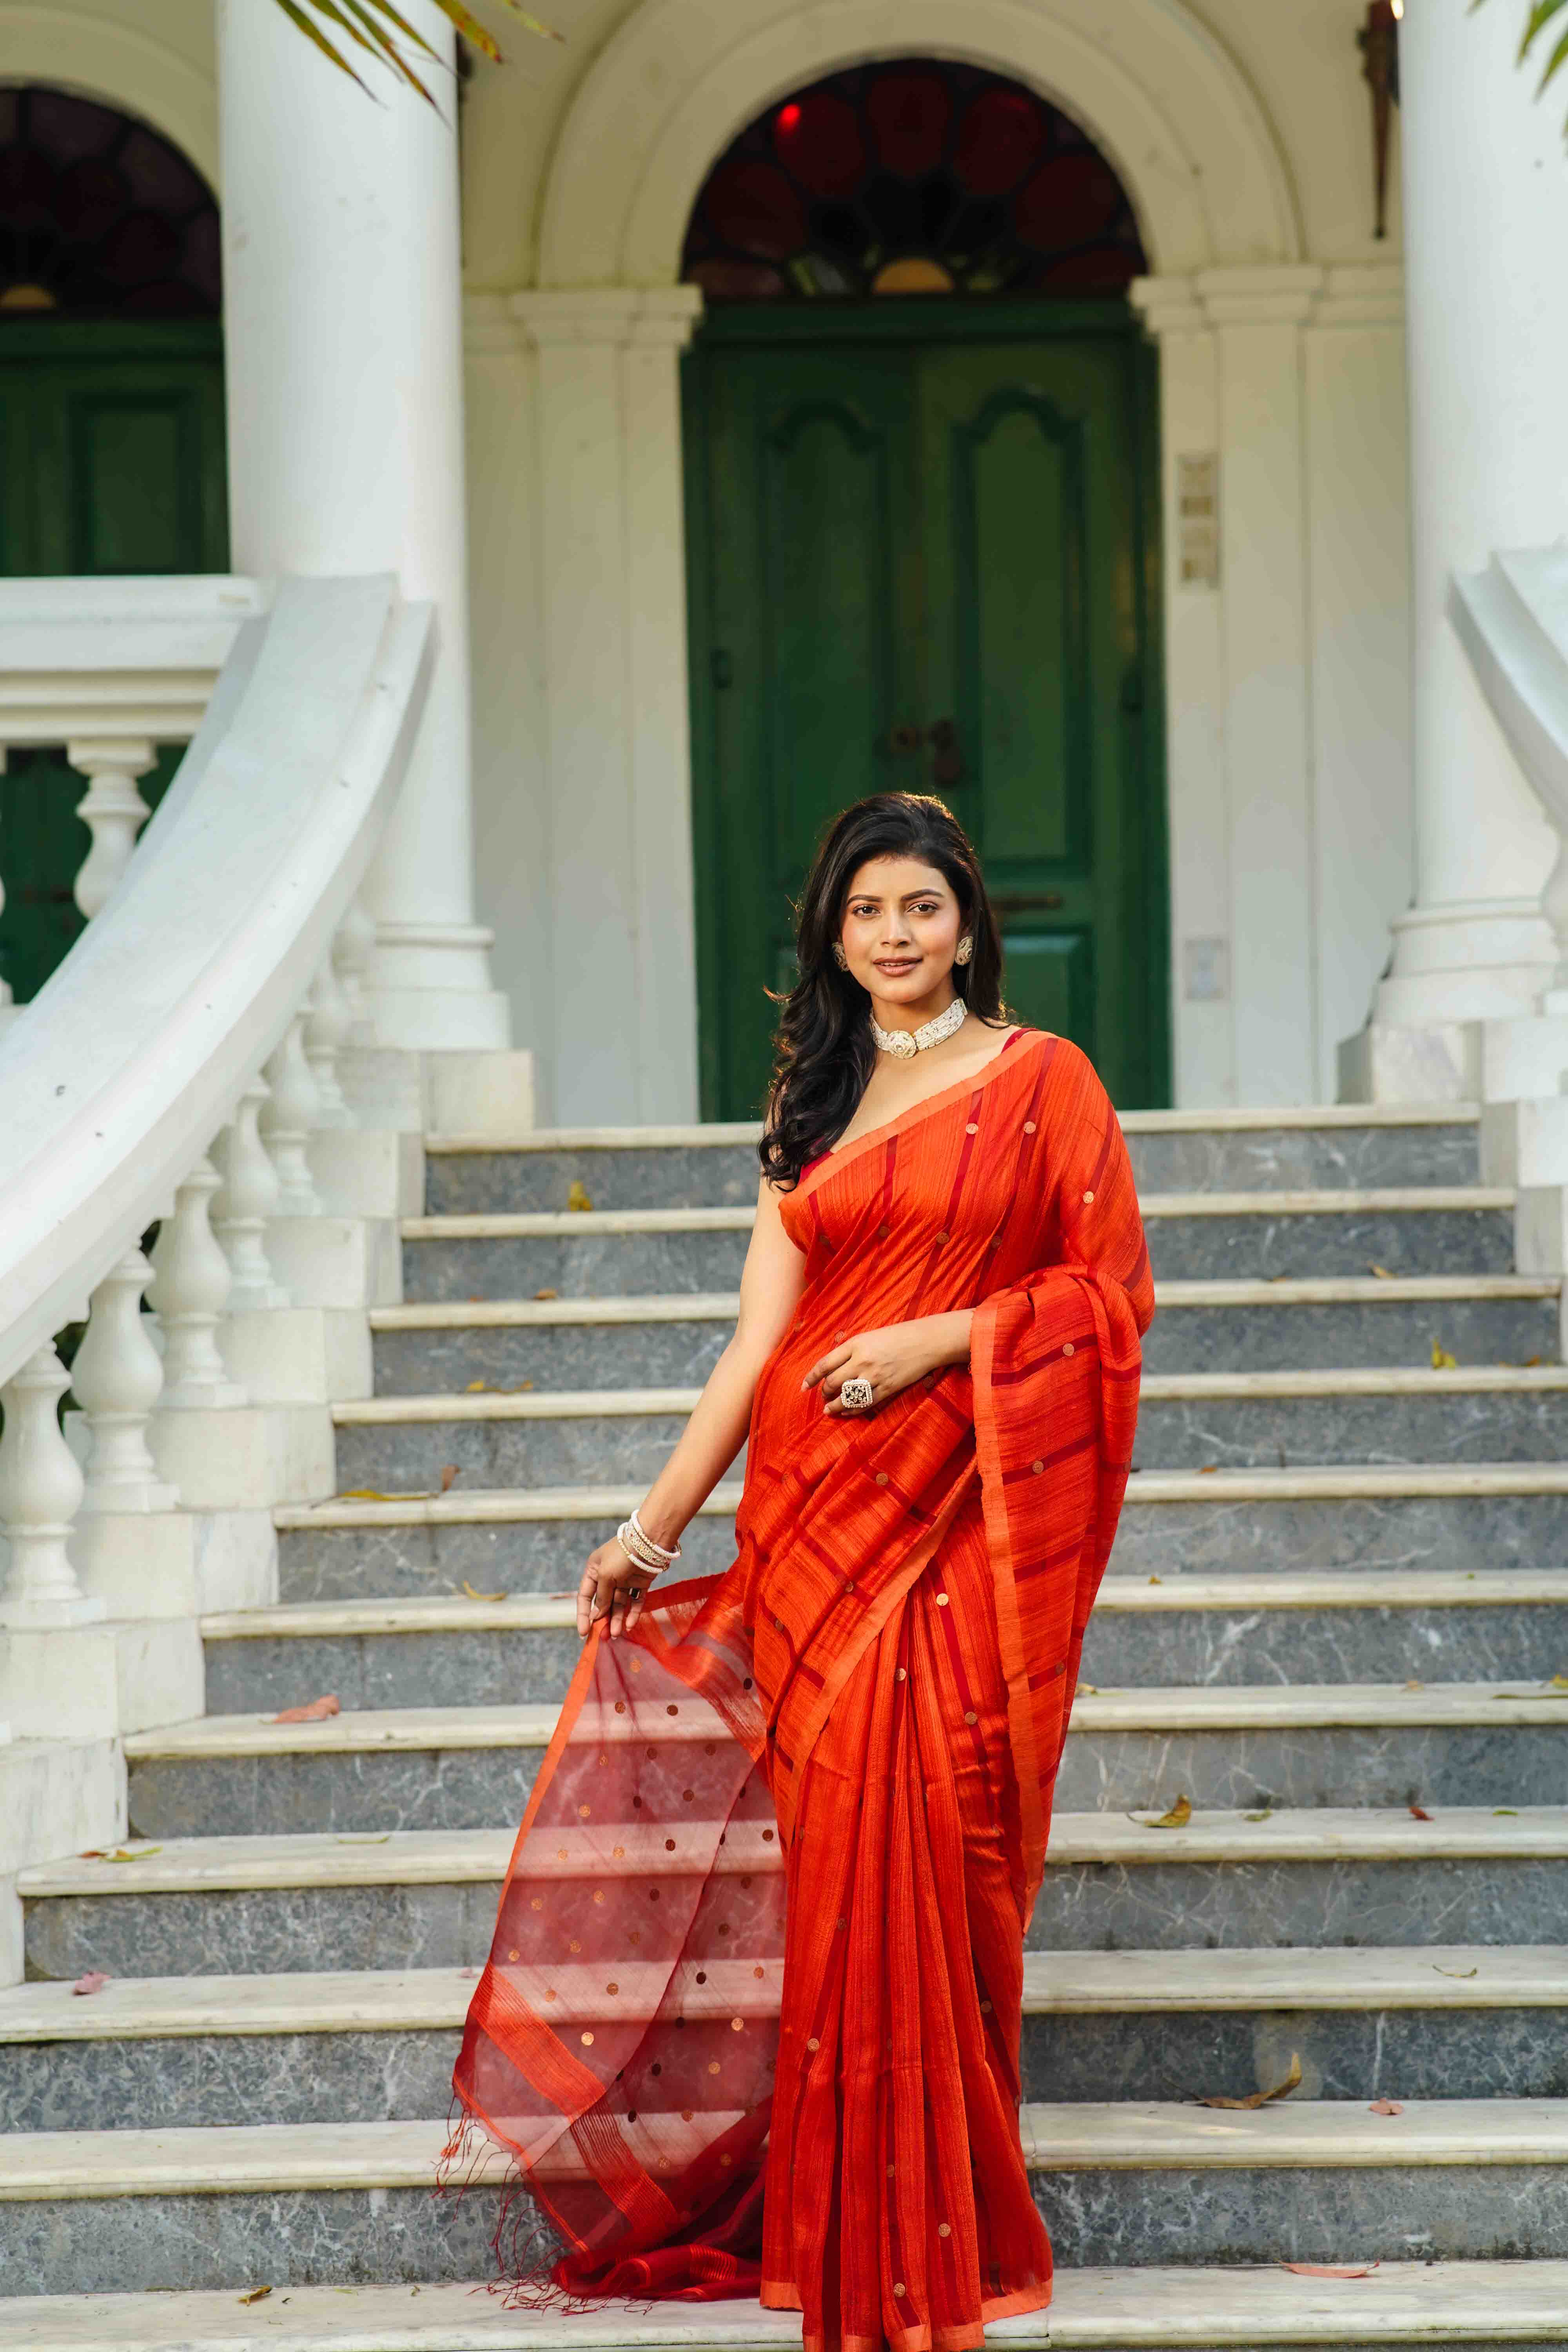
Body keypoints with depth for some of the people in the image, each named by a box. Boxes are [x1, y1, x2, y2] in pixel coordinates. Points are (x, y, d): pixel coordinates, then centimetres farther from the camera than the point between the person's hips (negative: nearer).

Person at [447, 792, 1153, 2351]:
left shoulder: (1042, 1081, 4)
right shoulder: (812, 1109, 15)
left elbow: (1112, 1284, -1)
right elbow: (758, 1341, 11)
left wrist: (939, 1337, -11)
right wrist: (656, 1528, 5)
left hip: (976, 1506, -3)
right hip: (819, 1506, 3)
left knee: (934, 1840, -8)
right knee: (840, 1846, -2)